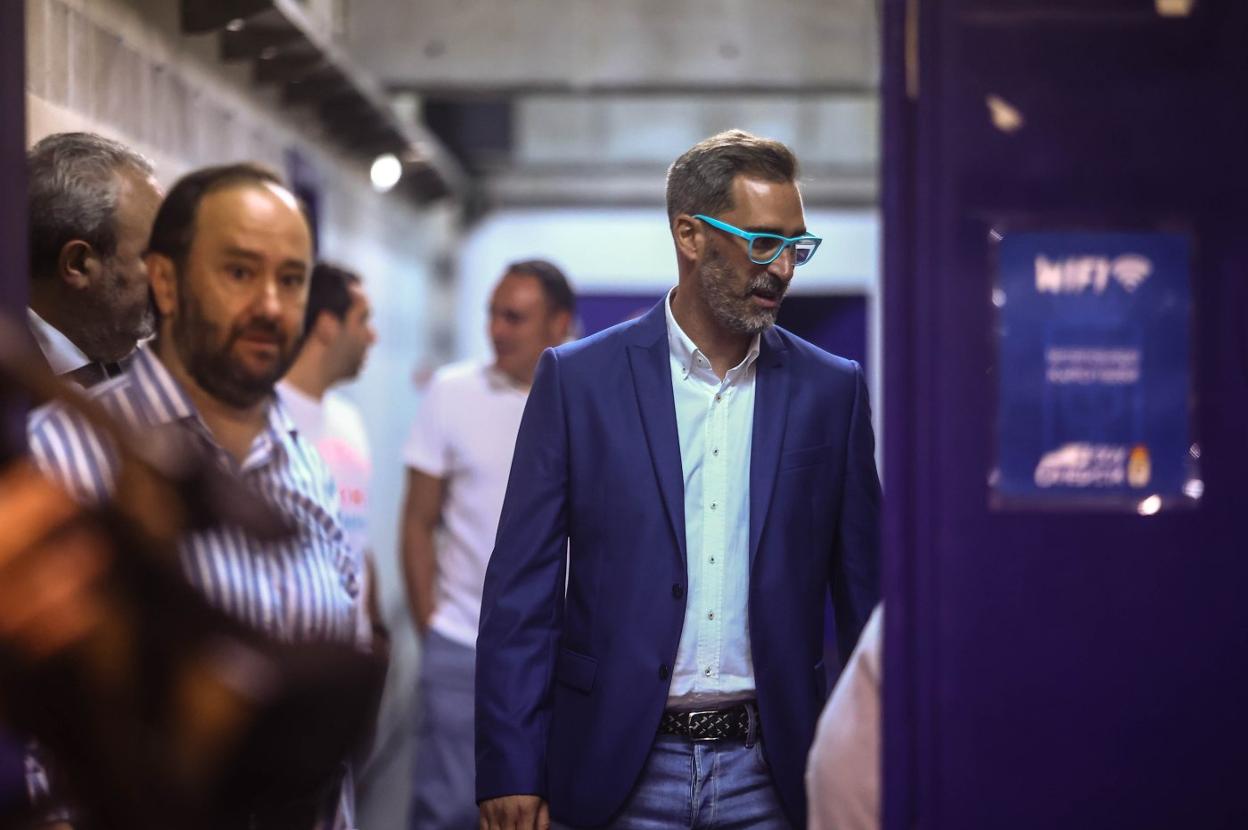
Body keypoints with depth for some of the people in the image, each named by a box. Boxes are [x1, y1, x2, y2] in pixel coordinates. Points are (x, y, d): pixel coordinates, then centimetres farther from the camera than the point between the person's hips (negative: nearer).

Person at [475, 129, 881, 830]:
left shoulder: (832, 390, 5)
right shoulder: (577, 378, 0)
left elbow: (863, 589, 8)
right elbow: (522, 586, -1)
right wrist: (510, 768, -6)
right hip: (625, 772, -1)